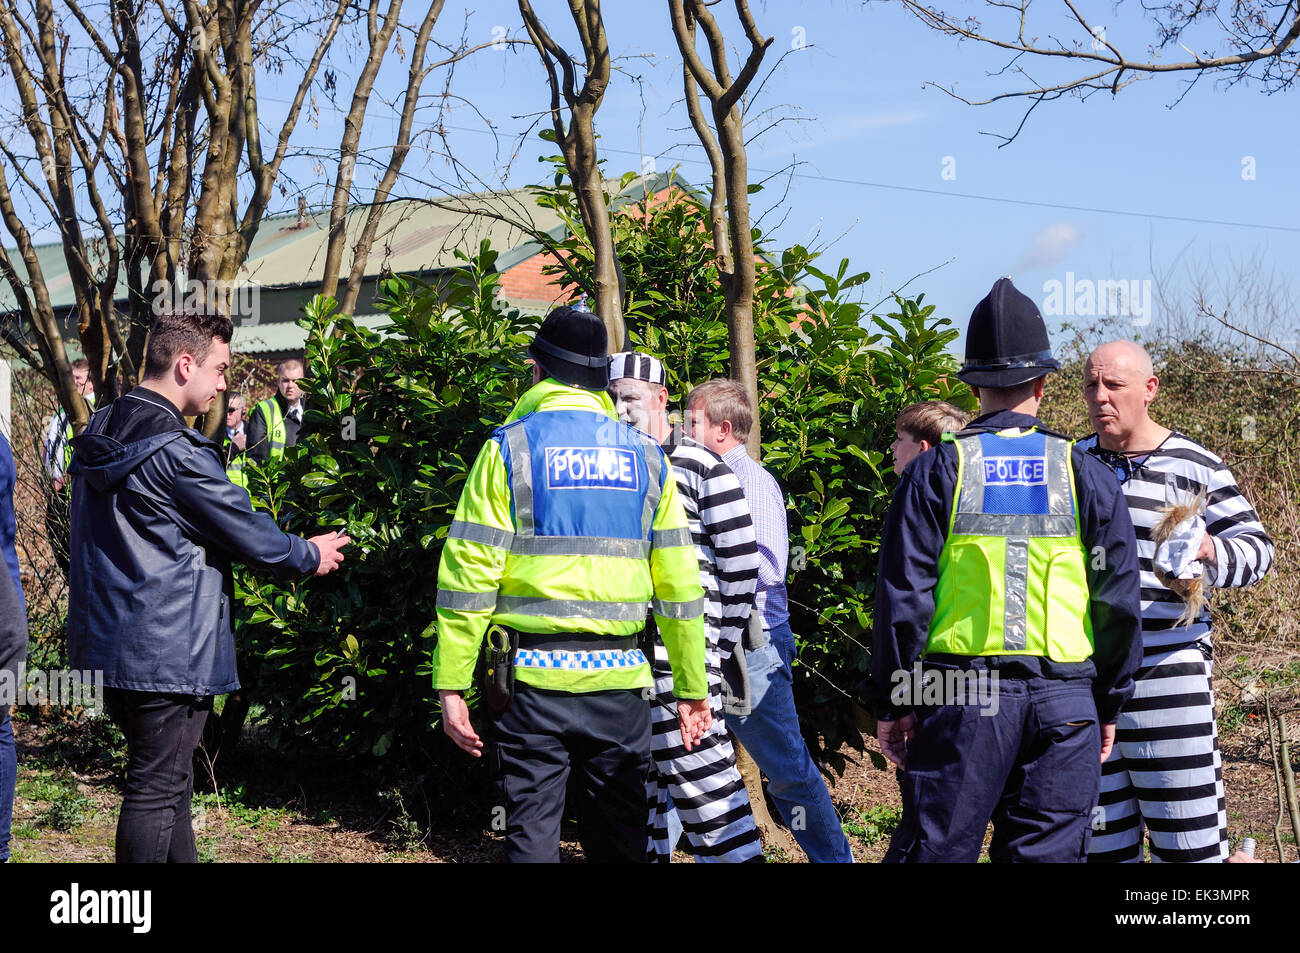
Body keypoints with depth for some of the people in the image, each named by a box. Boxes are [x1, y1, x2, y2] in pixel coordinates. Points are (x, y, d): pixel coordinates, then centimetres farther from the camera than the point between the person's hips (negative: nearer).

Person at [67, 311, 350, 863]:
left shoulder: (98, 435, 10)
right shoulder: (176, 451, -20)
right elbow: (248, 533, -13)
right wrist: (309, 555, 7)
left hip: (107, 644, 9)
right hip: (166, 652, -9)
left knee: (166, 781, 19)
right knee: (156, 789, -1)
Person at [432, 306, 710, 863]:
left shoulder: (511, 447, 0)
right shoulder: (646, 457, 9)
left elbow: (468, 575, -6)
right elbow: (678, 584, 9)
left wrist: (450, 686, -4)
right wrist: (692, 688, 14)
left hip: (533, 673, -2)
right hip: (619, 679, 3)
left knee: (532, 834, 3)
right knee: (621, 837, 11)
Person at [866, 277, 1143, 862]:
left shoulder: (937, 471, -1)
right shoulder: (1086, 474, 5)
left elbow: (903, 598, -4)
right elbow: (1119, 601, 5)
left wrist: (891, 703, 4)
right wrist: (1108, 704, 15)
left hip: (959, 698, -1)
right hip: (1062, 702, 2)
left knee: (933, 849, 3)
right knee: (1050, 853, 7)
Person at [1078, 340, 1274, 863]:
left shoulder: (1193, 465, -1)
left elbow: (1255, 548, -2)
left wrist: (1209, 551, -21)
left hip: (1166, 661, -5)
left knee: (1184, 824, -5)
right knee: (1098, 826, 9)